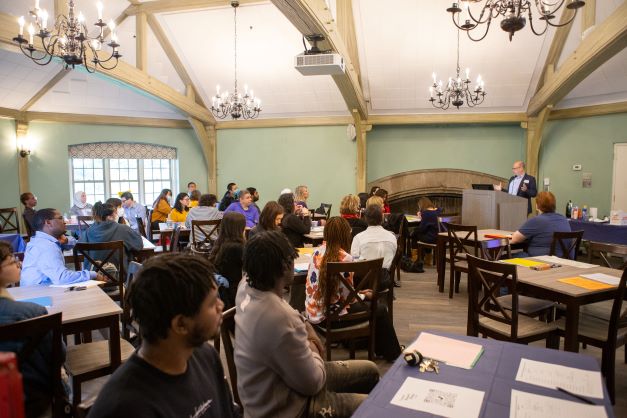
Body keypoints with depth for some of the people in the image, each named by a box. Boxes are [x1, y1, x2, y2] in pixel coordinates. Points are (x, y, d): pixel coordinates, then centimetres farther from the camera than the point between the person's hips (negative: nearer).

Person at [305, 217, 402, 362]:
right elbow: (348, 297, -18)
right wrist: (365, 295, 5)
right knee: (380, 310, 13)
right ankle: (393, 354, 34)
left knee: (360, 300, 29)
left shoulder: (317, 252, 0)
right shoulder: (345, 258, -20)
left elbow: (311, 284, 8)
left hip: (312, 312, 7)